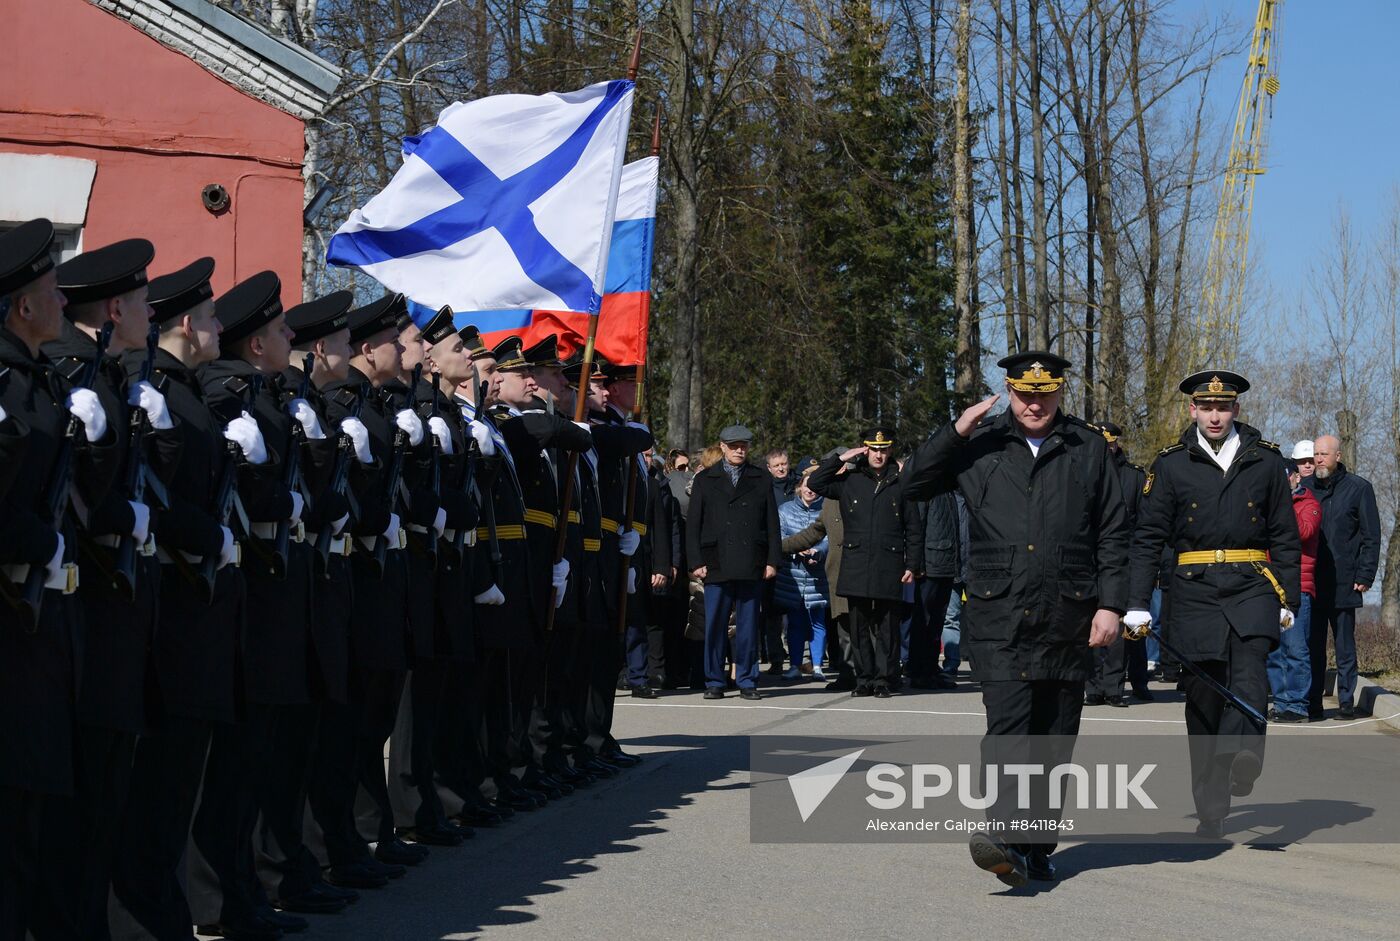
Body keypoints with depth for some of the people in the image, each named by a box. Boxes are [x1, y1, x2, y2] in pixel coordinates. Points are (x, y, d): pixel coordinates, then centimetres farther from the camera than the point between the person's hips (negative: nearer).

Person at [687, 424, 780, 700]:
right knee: (715, 626, -1)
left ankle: (747, 682, 9)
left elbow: (772, 523, 11)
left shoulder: (761, 480, 13)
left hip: (751, 567, 1)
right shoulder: (705, 480, 11)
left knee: (748, 626, 3)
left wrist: (772, 561, 3)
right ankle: (714, 682, 6)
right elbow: (693, 524, 8)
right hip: (716, 565, -1)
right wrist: (696, 562, -1)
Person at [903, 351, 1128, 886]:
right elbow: (914, 485, 7)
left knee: (1054, 737, 5)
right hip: (998, 616, -2)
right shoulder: (980, 446, 9)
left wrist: (1110, 605, 1)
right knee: (1008, 721, -17)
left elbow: (1112, 535, 9)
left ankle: (1037, 848, 14)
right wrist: (957, 432, -5)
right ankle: (1004, 837, -27)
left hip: (1067, 618, 2)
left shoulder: (1089, 449, 9)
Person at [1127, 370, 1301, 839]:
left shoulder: (1265, 460, 10)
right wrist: (1137, 603, 1)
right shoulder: (1171, 464, 8)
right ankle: (1211, 809, 6)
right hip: (1195, 590, 0)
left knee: (1250, 658, -28)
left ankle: (1242, 754, -47)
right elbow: (1148, 537, 7)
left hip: (1252, 587, 0)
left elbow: (1285, 535, 14)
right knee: (1203, 694, 0)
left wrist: (1288, 599, 8)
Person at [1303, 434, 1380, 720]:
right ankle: (1312, 703, 7)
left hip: (1343, 584, -2)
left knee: (1345, 647, 3)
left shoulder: (1358, 488, 2)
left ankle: (1346, 701, 8)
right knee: (1313, 645, 3)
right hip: (1310, 582, 2)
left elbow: (1371, 536, 2)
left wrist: (1365, 575, -5)